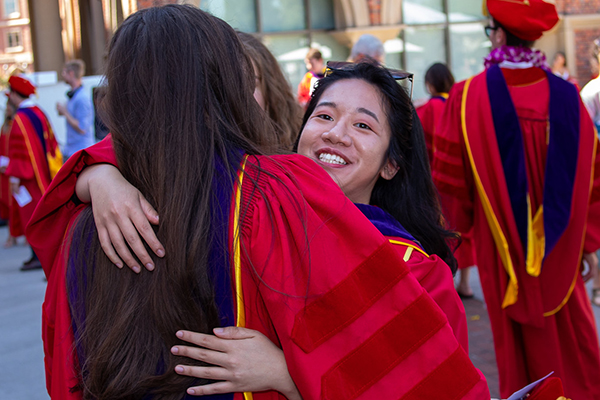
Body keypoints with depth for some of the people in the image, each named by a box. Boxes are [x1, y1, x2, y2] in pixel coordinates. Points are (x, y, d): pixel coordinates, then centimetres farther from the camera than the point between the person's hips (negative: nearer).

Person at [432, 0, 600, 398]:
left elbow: (450, 179, -7)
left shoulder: (468, 97, -13)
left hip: (503, 243, -2)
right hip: (559, 245, 2)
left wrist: (461, 221, 10)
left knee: (519, 339, 13)